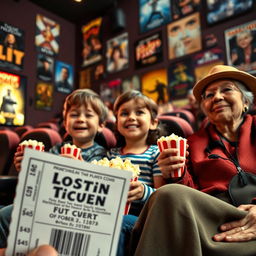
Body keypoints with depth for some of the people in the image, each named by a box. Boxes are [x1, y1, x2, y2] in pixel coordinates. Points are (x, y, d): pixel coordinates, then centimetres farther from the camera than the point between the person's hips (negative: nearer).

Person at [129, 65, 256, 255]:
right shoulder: (195, 142, 17)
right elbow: (192, 196, 12)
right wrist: (177, 177, -8)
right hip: (209, 216, 2)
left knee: (171, 196, -28)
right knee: (170, 195, -29)